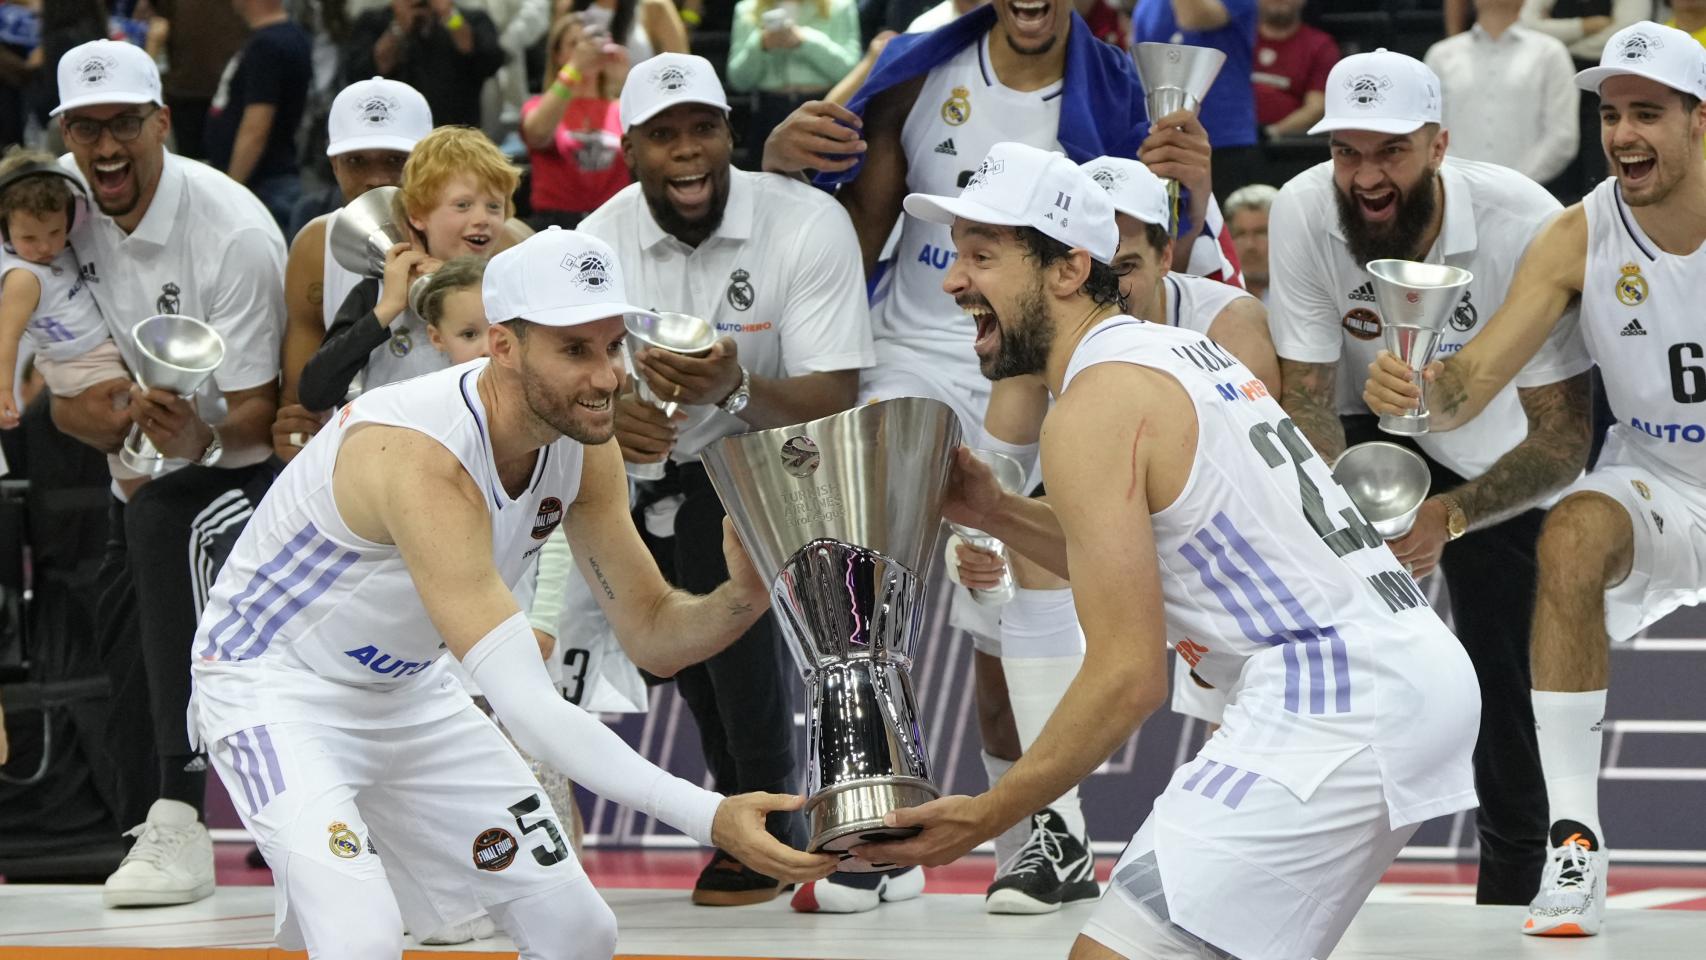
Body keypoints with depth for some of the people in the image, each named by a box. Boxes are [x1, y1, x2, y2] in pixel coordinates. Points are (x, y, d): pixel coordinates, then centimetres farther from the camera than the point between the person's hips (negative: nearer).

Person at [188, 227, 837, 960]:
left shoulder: (582, 448, -11)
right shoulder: (421, 459, -37)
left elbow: (653, 634, -2)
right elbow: (528, 708, -41)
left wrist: (743, 597, -25)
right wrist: (708, 818, -46)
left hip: (406, 690, 8)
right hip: (274, 685, -8)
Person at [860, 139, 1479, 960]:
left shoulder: (1094, 407, -11)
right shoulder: (1182, 351, 18)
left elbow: (1129, 675, -15)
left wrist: (985, 815, -9)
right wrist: (995, 514, 19)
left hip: (1328, 709, -11)